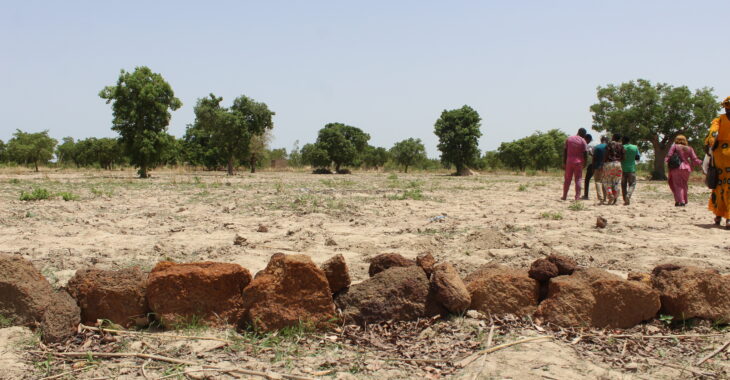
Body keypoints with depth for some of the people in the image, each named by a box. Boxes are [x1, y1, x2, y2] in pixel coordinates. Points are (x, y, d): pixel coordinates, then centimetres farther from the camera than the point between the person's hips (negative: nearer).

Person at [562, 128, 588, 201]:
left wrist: (564, 162, 10)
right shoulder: (583, 141, -4)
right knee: (578, 179, 3)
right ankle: (577, 197, -1)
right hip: (578, 162, -3)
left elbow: (565, 151, 6)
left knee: (567, 179, 10)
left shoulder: (569, 139, 7)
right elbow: (585, 153, -9)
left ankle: (564, 196, 11)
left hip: (569, 162, 3)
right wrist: (584, 162, 3)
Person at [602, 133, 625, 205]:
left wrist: (604, 163, -1)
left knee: (607, 181, 2)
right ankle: (615, 198, 3)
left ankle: (610, 195, -18)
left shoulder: (610, 144, -2)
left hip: (609, 163, -3)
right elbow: (622, 157, 4)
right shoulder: (621, 146, 7)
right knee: (616, 182, 7)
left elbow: (606, 155, -8)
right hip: (618, 164, 3)